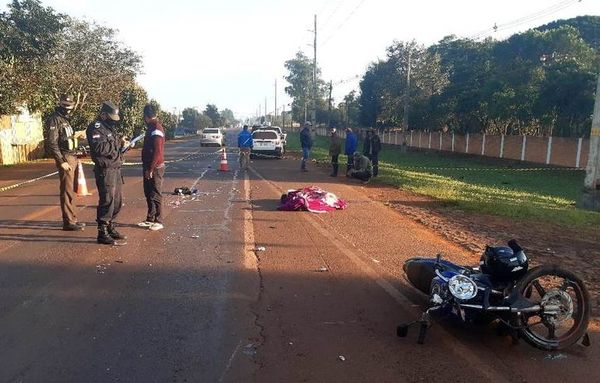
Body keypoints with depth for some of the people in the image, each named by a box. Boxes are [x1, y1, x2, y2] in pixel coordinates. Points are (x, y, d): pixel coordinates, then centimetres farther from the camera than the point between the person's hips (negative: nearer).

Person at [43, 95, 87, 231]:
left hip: (71, 157, 9)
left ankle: (72, 218, 21)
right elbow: (52, 143, -17)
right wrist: (62, 161, -19)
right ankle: (68, 222, -3)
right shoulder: (54, 120, -11)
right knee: (67, 191, -7)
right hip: (65, 158, -9)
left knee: (71, 190, 13)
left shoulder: (65, 119, 18)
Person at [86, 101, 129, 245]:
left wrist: (122, 143, 6)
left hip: (115, 169, 10)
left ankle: (111, 228, 26)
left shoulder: (109, 127, 20)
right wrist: (118, 143, -19)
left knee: (117, 201, 14)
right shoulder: (96, 127, -11)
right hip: (105, 170, -9)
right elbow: (99, 148, -24)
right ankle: (102, 233, 2)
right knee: (107, 202, -6)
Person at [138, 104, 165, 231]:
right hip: (149, 167, 10)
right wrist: (147, 168, 16)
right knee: (148, 193, 15)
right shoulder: (152, 127, 14)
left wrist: (150, 169, -22)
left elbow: (157, 152, -23)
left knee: (155, 195, -2)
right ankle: (150, 219, 24)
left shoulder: (156, 129, -17)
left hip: (155, 168, -10)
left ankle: (158, 221, 6)